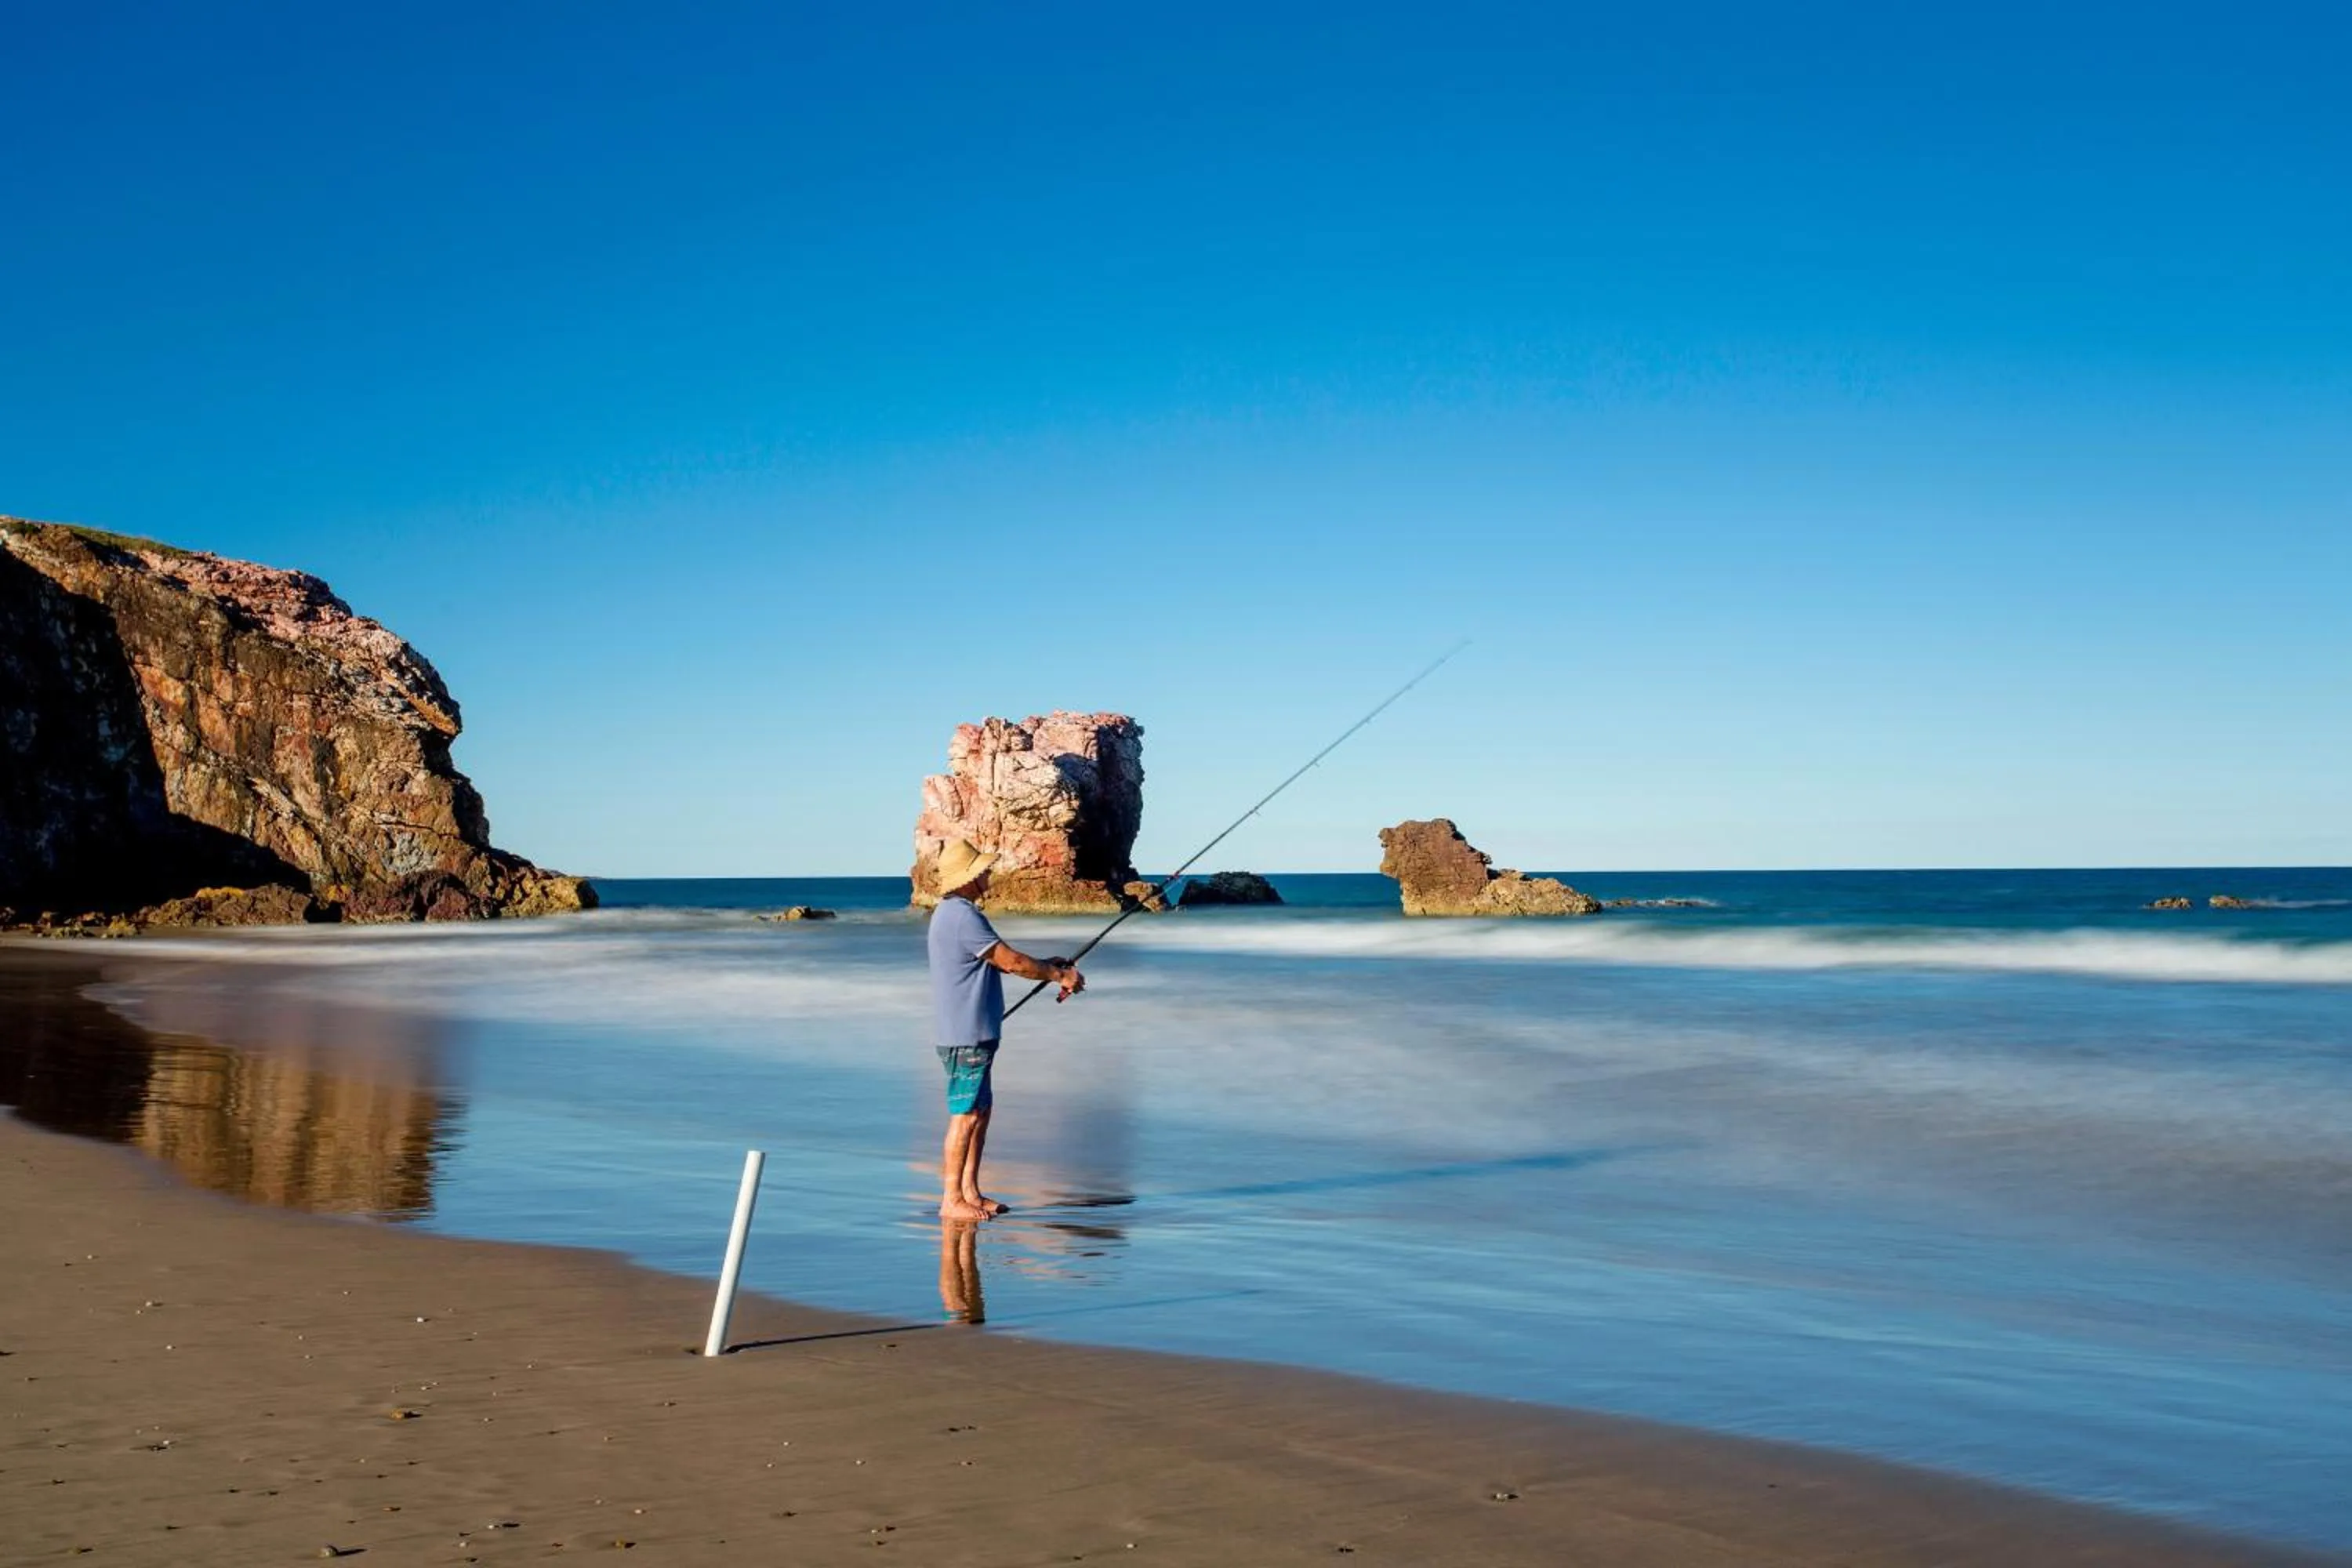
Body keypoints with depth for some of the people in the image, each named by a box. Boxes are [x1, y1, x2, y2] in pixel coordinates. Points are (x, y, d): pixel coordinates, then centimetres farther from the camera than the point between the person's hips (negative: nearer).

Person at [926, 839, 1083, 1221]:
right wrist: (1059, 975, -7)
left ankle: (970, 1192, 20)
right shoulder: (962, 915, -18)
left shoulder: (955, 912, 16)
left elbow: (1000, 961, 20)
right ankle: (951, 1200, -1)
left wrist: (1047, 966, 10)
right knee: (965, 1115, -6)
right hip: (965, 1035, -11)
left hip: (974, 1032, 11)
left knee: (981, 1109, 15)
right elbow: (1010, 961, -18)